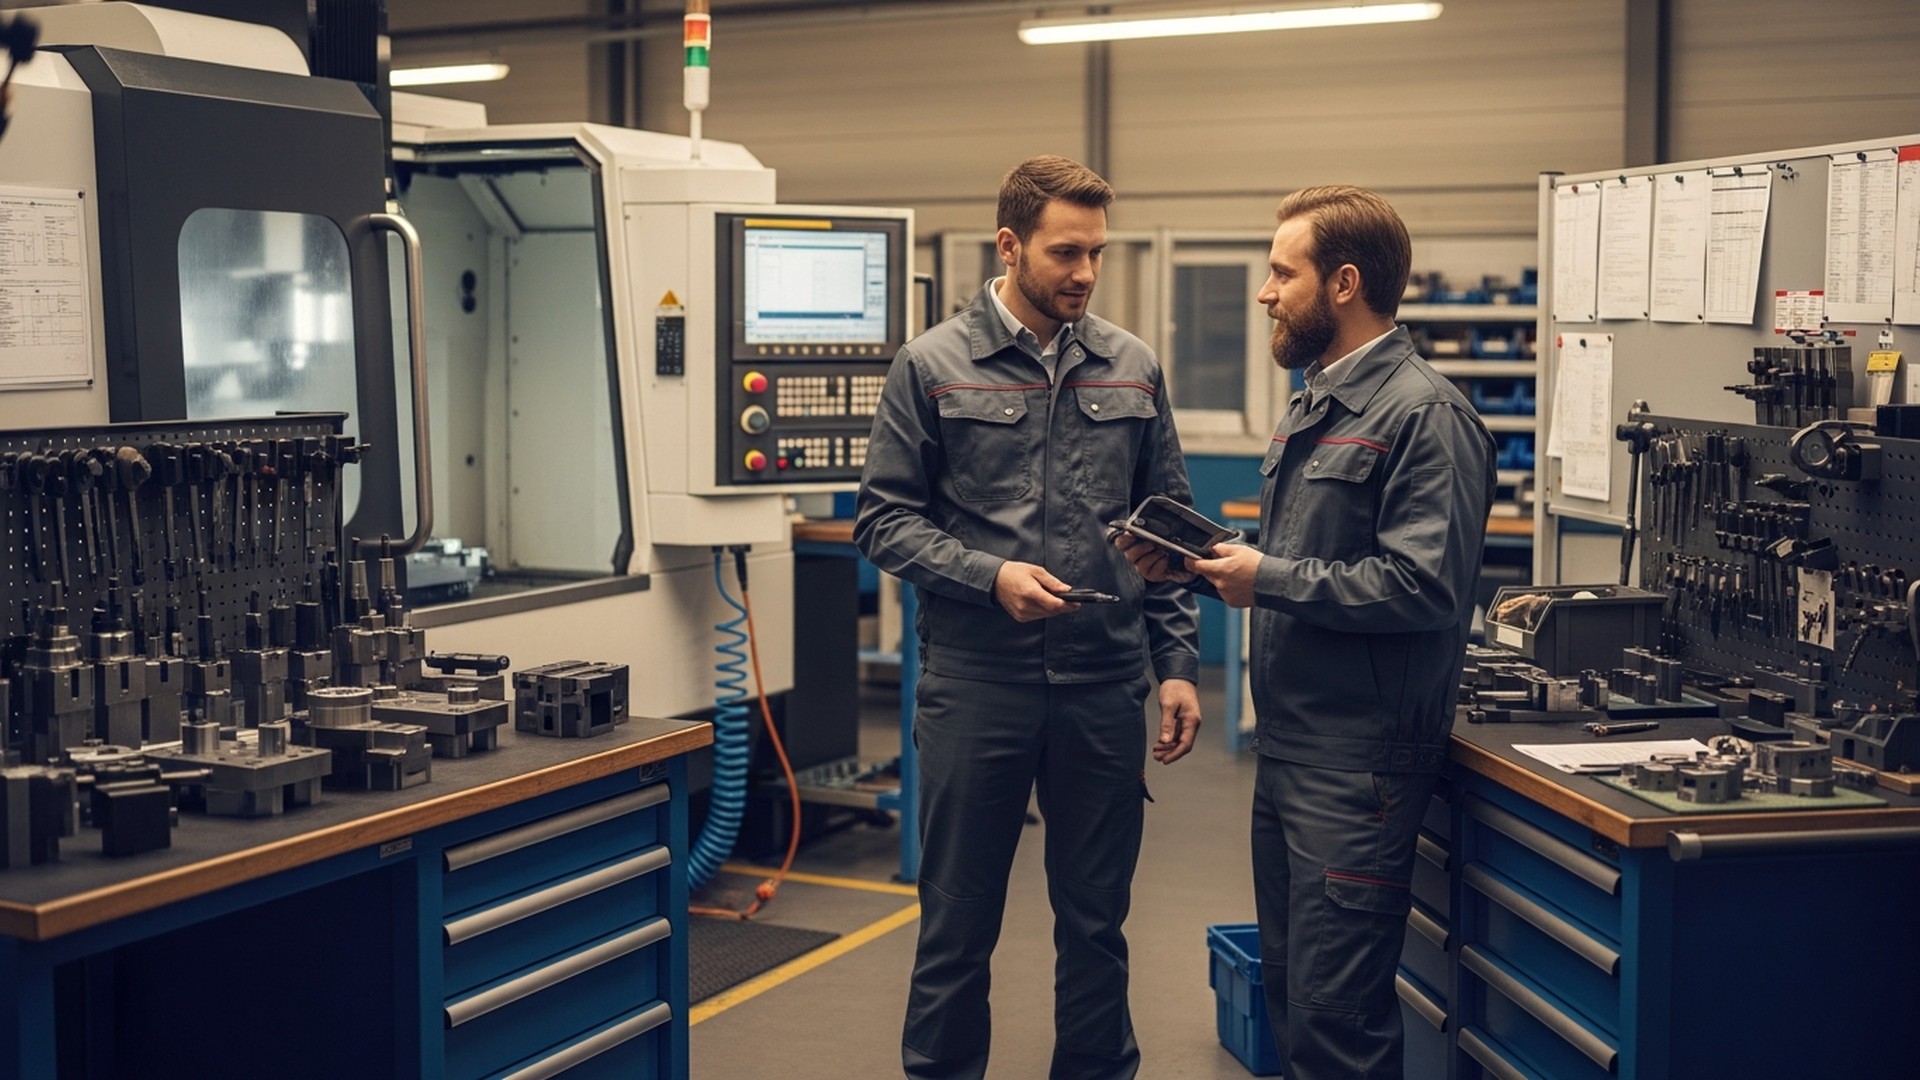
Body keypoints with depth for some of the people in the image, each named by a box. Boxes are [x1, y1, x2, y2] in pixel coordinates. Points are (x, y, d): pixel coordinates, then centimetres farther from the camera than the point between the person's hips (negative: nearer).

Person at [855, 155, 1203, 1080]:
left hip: (1105, 685, 3)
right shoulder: (932, 366, -2)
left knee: (1096, 918, 13)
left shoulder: (1132, 368, 6)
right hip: (974, 683, -2)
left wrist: (1178, 663, 3)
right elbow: (882, 520, -3)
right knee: (957, 922, 9)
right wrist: (990, 575, -17)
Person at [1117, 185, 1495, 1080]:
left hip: (1360, 764, -10)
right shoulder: (1313, 408, 16)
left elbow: (1422, 585, -24)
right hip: (1287, 752, 10)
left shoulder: (1424, 416, -14)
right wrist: (1197, 565, 7)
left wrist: (1271, 580, -17)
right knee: (1286, 988, 18)